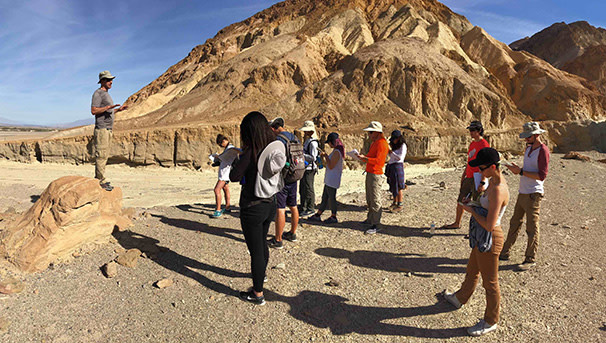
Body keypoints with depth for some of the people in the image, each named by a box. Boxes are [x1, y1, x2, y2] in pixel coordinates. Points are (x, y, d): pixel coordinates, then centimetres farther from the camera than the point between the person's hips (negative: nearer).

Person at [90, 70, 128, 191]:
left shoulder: (106, 94, 23)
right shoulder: (98, 93, -7)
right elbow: (93, 111, -16)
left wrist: (118, 109, 17)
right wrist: (108, 107, -24)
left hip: (108, 129, 10)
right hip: (101, 129, -10)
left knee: (105, 155, 10)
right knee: (101, 154, -9)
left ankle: (99, 178, 15)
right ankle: (102, 181, -8)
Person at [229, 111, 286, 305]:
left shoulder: (251, 152, -21)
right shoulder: (275, 148, -2)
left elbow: (234, 177, -20)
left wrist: (238, 160, -3)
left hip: (253, 207, -7)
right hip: (270, 204, 8)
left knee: (255, 250, 5)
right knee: (262, 242, 28)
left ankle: (258, 294, 19)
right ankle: (261, 273, 52)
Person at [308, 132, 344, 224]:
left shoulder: (337, 152, -18)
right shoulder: (336, 151, 14)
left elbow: (331, 166, -20)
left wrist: (326, 156, -11)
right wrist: (323, 157, 10)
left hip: (333, 179, -10)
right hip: (329, 179, 10)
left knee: (331, 198, 0)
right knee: (324, 197, 14)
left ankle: (333, 217, 13)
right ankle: (318, 216, 21)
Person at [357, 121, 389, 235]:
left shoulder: (382, 144, -13)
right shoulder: (374, 143, 19)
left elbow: (379, 160, -23)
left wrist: (365, 158, -30)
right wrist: (362, 157, 9)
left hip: (376, 175, -10)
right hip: (369, 173, 10)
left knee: (375, 200, -8)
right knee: (369, 199, 16)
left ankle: (375, 225, -4)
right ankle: (370, 219, 28)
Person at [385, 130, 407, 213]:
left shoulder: (403, 146, -6)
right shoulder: (394, 146, 16)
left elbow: (400, 157, -15)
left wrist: (391, 151, -15)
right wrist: (389, 149, 8)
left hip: (397, 166, -8)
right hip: (391, 166, 8)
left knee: (398, 186, -4)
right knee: (393, 185, 12)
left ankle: (400, 204, 2)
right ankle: (395, 202, 22)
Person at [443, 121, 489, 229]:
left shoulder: (484, 144, -14)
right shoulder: (472, 143, 14)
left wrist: (482, 182, -23)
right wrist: (464, 175, 22)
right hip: (468, 178, 9)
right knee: (460, 201, 15)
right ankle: (457, 223, 30)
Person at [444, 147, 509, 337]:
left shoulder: (498, 190, -29)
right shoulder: (495, 180, 2)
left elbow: (489, 225, -29)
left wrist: (471, 210, -18)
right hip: (481, 237, 10)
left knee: (490, 282, 10)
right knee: (472, 271, 30)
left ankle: (490, 321, 30)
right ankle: (460, 298, 53)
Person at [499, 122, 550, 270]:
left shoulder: (543, 150, -14)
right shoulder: (528, 147, 13)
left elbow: (542, 175, -20)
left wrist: (521, 172, -20)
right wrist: (517, 169, 3)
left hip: (533, 194, -8)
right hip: (523, 192, 9)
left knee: (532, 228, 1)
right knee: (514, 224, 15)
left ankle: (531, 259, 13)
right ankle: (505, 252, 24)